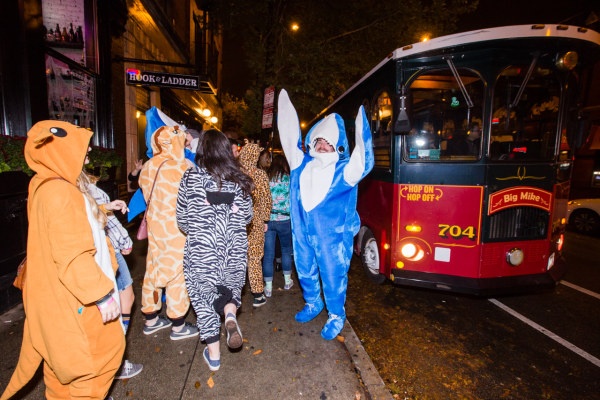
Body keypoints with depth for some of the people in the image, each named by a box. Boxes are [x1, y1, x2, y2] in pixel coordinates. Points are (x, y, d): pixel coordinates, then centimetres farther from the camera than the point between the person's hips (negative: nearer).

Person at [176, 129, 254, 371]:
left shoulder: (191, 177, -6)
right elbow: (247, 217, 6)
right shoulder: (239, 179, 0)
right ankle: (230, 313, -7)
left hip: (201, 249, -2)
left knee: (204, 295, 14)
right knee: (233, 282, 25)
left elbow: (182, 219, -1)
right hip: (235, 248, 2)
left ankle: (214, 355, 22)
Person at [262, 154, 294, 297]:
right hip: (284, 220, -1)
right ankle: (287, 281, 30)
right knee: (286, 249, 19)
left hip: (267, 220, 1)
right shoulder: (287, 179, -4)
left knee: (268, 254, 6)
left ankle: (268, 287, 13)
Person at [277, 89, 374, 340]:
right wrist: (284, 102, 11)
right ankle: (313, 304, 48)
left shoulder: (344, 170, -9)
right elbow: (291, 138, 9)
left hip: (332, 236, -4)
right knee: (305, 272, 21)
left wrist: (361, 124, -35)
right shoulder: (301, 164, 3)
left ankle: (336, 316, 32)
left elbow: (363, 162, -27)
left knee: (333, 276, 8)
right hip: (302, 233, 5)